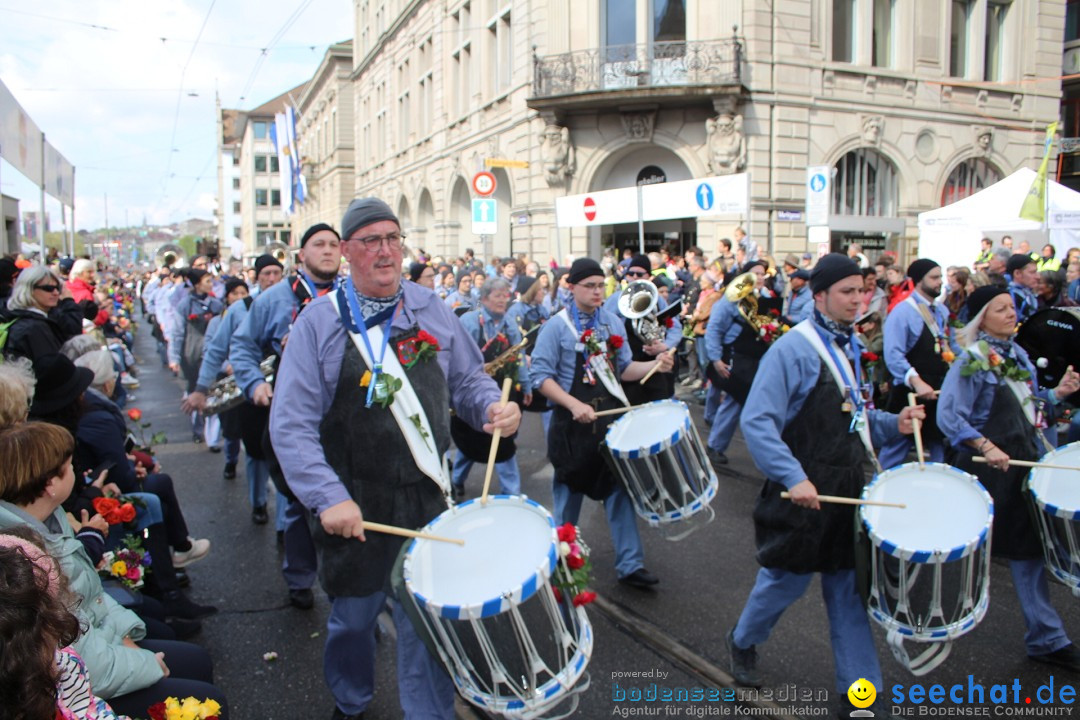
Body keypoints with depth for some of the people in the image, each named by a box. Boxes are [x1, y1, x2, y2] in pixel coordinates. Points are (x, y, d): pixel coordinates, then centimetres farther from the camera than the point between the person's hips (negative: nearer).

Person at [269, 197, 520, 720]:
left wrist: (494, 408, -10)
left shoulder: (430, 311, 3)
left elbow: (468, 380, 12)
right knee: (353, 617, 19)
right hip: (355, 507, -1)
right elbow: (291, 424, -12)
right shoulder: (319, 322, -7)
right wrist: (328, 498, -21)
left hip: (428, 499, 1)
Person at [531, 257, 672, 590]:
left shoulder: (613, 323, 6)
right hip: (572, 422, -4)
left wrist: (654, 365, -6)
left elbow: (623, 369, 12)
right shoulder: (556, 327, -9)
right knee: (569, 493, 10)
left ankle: (630, 565, 13)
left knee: (620, 490, 4)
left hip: (612, 417, 4)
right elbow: (542, 376, -12)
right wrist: (574, 404, -25)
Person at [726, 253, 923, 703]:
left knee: (848, 585, 13)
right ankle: (742, 642, 35)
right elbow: (756, 421, -23)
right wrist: (793, 477, -30)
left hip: (846, 487, 7)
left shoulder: (848, 346, 10)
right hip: (803, 492, -7)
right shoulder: (793, 349, -16)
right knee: (788, 578, 8)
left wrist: (891, 424, 3)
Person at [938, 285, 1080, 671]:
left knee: (1028, 548, 11)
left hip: (1024, 463, 7)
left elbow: (1030, 406, 18)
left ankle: (1047, 639, 19)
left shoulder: (1018, 355, 10)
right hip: (987, 467, -7)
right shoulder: (971, 361, -13)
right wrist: (986, 446, -28)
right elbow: (948, 416, -20)